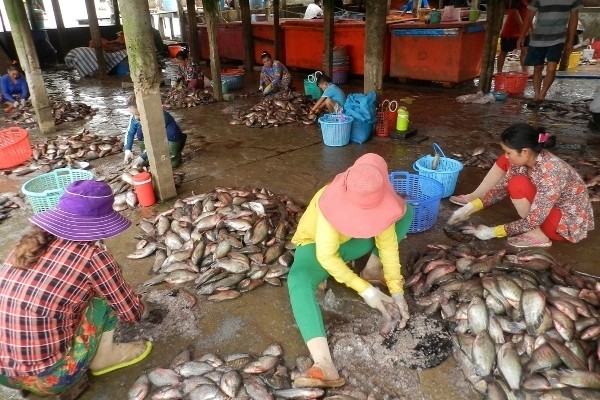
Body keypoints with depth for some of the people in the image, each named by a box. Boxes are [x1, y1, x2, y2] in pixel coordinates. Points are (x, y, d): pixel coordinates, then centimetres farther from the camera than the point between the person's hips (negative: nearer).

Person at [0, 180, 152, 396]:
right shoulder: (91, 256, -15)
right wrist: (141, 308, 21)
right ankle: (103, 358, 15)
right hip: (49, 378, -6)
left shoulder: (31, 242, 3)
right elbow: (132, 313, -3)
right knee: (104, 295, 2)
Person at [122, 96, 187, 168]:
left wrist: (143, 157, -35)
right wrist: (128, 150, -20)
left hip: (172, 138, -6)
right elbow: (129, 132, -5)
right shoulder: (135, 116, -17)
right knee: (140, 131, -21)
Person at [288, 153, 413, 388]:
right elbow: (327, 257, -33)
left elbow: (388, 243, -15)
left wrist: (396, 290, -19)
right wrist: (366, 290, -33)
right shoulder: (330, 204, -37)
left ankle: (373, 267, -5)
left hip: (350, 243, 5)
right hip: (316, 246, -4)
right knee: (298, 280, -40)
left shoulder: (375, 200, -23)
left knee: (405, 212, -14)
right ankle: (324, 366, -48)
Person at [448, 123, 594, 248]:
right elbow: (502, 187, -5)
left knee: (518, 184, -31)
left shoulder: (550, 172, -36)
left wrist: (493, 232, -28)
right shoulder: (525, 159, -14)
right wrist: (471, 207, -14)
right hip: (545, 207, 8)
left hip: (569, 222, -8)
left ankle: (538, 235, -14)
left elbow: (534, 220, -33)